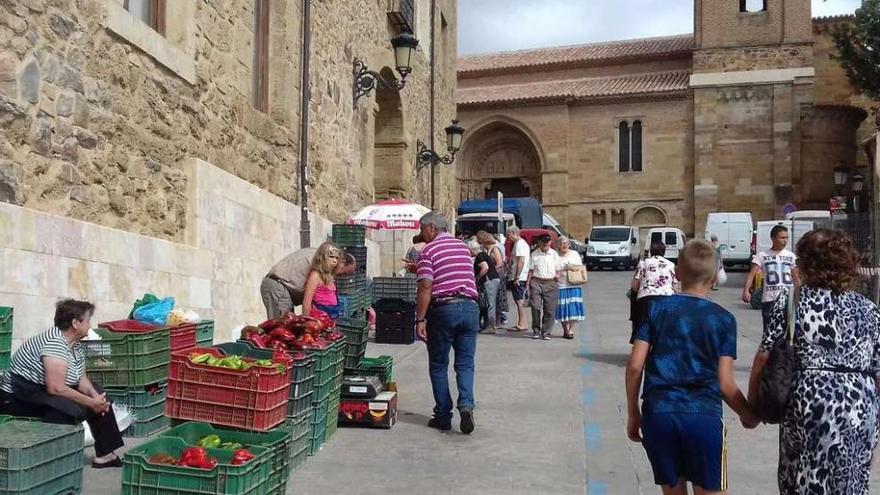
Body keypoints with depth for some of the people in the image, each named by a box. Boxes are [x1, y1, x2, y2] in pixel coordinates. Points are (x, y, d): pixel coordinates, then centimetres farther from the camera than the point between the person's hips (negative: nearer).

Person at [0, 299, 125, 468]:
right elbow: (56, 388, -33)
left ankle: (105, 454, 11)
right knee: (70, 408, -33)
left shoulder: (75, 344, 4)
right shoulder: (55, 342, -26)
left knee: (99, 395, 9)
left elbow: (81, 378, 5)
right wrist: (91, 403, -26)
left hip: (41, 391, 10)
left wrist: (95, 397, -15)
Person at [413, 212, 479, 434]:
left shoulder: (429, 251, -5)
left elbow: (426, 287, -13)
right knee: (465, 363, 9)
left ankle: (443, 416, 12)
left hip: (443, 309, -4)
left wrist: (420, 319, -11)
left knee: (438, 366, 9)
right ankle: (466, 404, -12)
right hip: (470, 307, 5)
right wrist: (420, 269, 32)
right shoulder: (464, 247, 14)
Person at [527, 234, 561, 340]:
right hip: (536, 282, -1)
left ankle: (545, 332, 9)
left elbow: (558, 270, 13)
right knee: (535, 307, -8)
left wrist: (557, 276, -8)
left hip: (551, 283, 1)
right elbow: (531, 270, 5)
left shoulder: (554, 254, 9)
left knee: (549, 309, 0)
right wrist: (528, 284, 0)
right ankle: (536, 330, 8)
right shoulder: (534, 254, 4)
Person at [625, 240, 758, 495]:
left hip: (658, 414, 2)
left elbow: (634, 366, 0)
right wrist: (750, 416, 17)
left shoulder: (656, 308, 4)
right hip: (704, 416, -2)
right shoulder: (724, 319, 2)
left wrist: (633, 413, 11)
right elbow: (725, 384, -1)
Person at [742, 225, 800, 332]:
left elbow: (795, 278, 16)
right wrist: (746, 290, -25)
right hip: (770, 300, -3)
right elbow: (752, 274, -10)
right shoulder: (762, 255, -2)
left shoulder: (791, 256, 8)